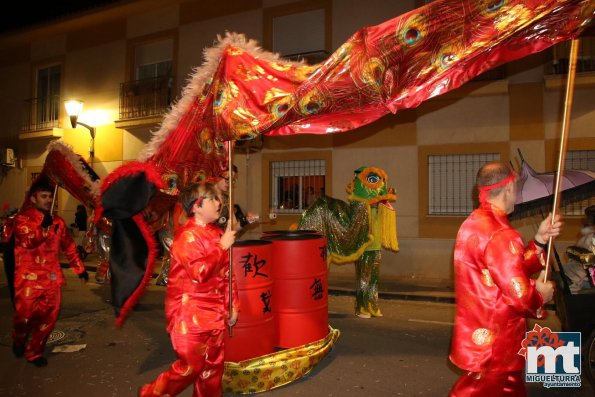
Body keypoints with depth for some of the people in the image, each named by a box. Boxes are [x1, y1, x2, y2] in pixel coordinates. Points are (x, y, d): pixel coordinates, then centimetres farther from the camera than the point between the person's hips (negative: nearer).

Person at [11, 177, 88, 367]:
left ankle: (34, 352, 23)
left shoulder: (57, 221, 10)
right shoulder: (22, 219, -3)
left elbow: (69, 246, 16)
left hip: (51, 279, 4)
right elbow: (28, 241, -20)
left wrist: (79, 269, 16)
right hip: (28, 278, -4)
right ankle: (18, 341, 37)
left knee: (48, 319, 5)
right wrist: (44, 226, -31)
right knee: (24, 316, 5)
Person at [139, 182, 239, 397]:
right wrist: (222, 247, -21)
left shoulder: (218, 234, 7)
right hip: (190, 313, -7)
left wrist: (232, 305, 10)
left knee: (213, 365, 14)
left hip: (214, 312, 7)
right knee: (191, 366, 3)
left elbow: (226, 273, 13)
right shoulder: (186, 235, -15)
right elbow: (199, 272, -27)